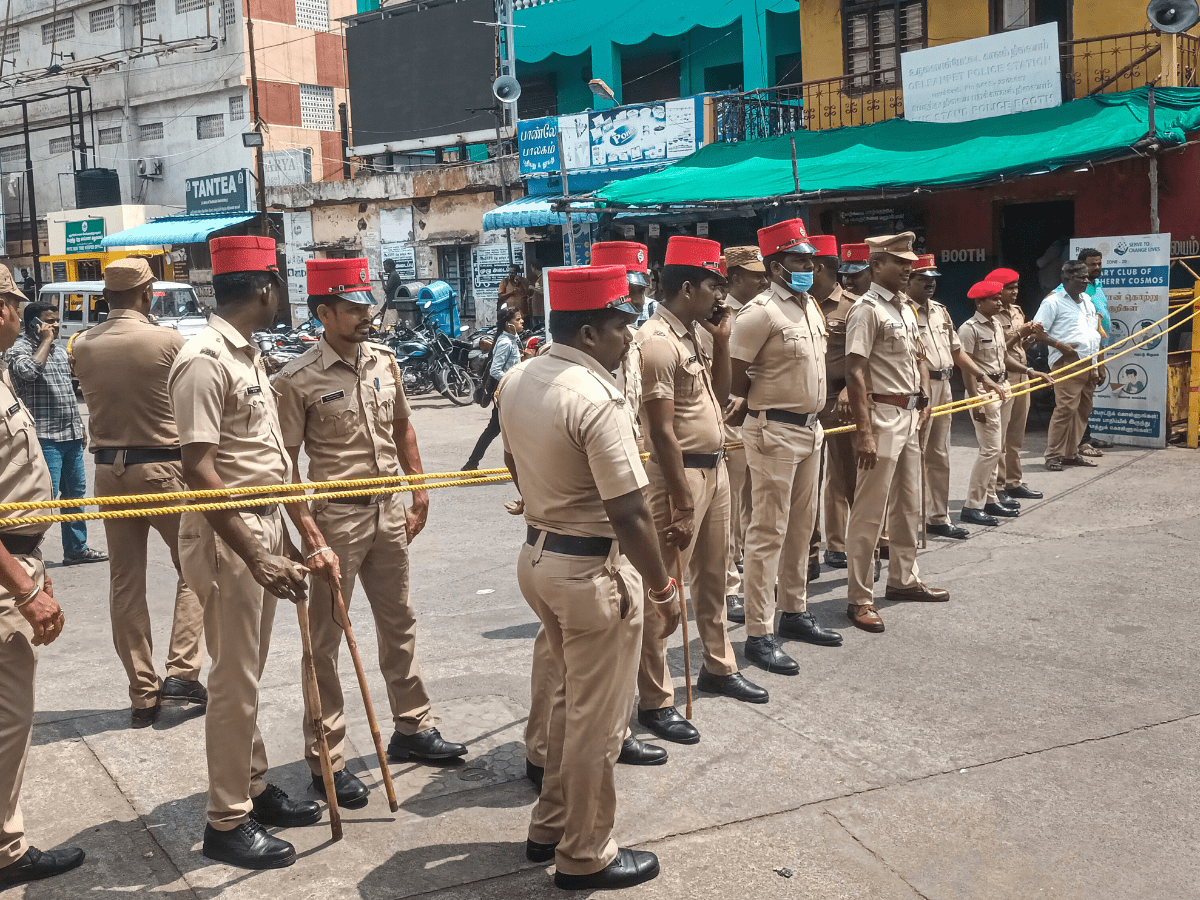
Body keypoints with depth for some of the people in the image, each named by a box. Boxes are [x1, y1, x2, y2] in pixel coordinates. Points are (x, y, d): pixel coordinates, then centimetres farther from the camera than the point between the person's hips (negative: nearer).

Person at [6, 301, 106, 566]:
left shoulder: (59, 350, 18)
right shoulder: (20, 349, -7)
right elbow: (29, 370, -31)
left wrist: (79, 427, 22)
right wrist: (46, 340, -17)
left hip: (71, 436, 8)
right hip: (45, 438, -8)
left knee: (75, 493, 13)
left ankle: (76, 549, 23)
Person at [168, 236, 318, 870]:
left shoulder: (247, 354, 11)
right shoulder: (205, 361, -18)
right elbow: (199, 471, -23)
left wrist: (283, 540, 19)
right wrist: (256, 558, -25)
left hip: (262, 528, 9)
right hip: (225, 537, -9)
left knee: (249, 673, 18)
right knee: (234, 681, 0)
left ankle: (253, 789, 32)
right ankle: (227, 823, 13)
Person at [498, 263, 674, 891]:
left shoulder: (515, 381, 3)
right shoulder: (597, 400, -24)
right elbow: (629, 515, -24)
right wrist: (663, 589, -14)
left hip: (536, 555, 9)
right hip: (595, 571, -9)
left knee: (569, 701, 24)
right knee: (597, 721, 8)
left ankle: (549, 827, 37)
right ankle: (585, 856, 23)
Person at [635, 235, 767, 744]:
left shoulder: (698, 333, 9)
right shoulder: (658, 341, -19)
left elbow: (720, 395, 19)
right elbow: (662, 432, -21)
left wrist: (721, 340, 7)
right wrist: (682, 505, -21)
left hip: (715, 468, 9)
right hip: (679, 473, -9)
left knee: (712, 577, 22)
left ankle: (719, 667, 39)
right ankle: (654, 701, 7)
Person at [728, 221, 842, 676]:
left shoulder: (811, 307, 12)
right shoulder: (760, 312, -15)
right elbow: (733, 374, -14)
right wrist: (753, 407, 0)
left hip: (810, 428, 8)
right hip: (774, 432, -8)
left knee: (801, 527, 16)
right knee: (768, 533, -5)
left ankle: (794, 613, 30)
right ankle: (759, 635, 1)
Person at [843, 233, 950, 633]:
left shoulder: (906, 309, 14)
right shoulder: (868, 310, -14)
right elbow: (855, 373, -20)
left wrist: (923, 399, 12)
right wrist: (864, 432, -25)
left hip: (910, 415, 9)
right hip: (882, 416, -9)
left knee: (908, 505, 18)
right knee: (869, 511, -5)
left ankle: (903, 579, 33)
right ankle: (860, 599, 1)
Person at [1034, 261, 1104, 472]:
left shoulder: (1087, 301, 20)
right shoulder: (1053, 301, -3)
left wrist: (1100, 364, 21)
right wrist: (1059, 345, -19)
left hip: (1089, 365, 8)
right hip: (1068, 364, -8)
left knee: (1083, 410, 8)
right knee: (1066, 409, -13)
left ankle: (1071, 453, 16)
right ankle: (1054, 455, -6)